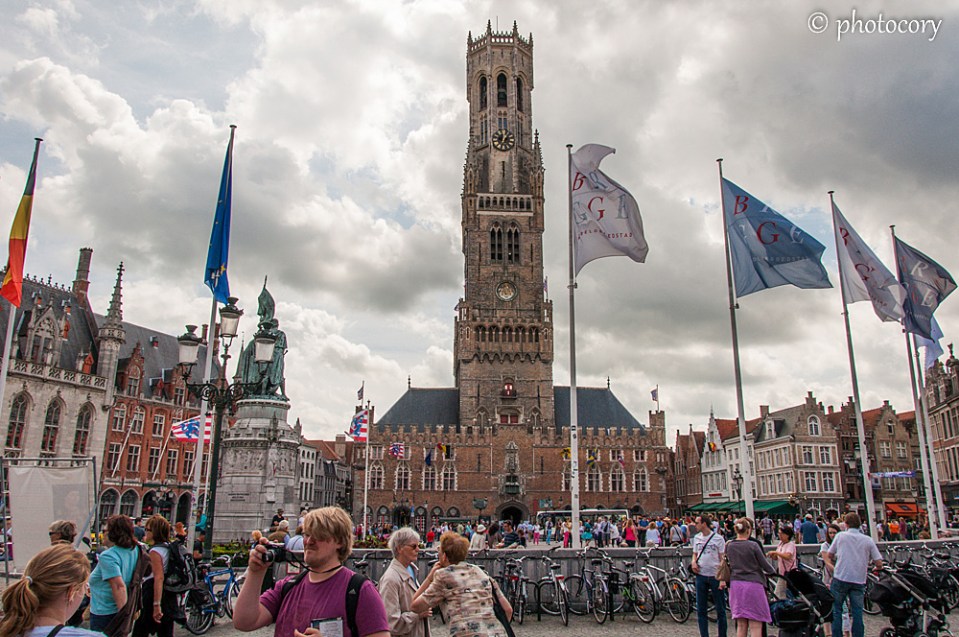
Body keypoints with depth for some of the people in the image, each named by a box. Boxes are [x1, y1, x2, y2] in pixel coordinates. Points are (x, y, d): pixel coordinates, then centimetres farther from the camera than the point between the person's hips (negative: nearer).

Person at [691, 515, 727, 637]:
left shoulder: (718, 538, -5)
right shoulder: (697, 538, 9)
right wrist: (693, 562, -4)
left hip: (715, 576, -4)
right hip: (701, 575, 4)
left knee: (720, 609, 3)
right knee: (700, 609, 6)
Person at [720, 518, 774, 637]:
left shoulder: (729, 545, 4)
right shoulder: (753, 545, -9)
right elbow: (765, 565, -1)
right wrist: (773, 571, 19)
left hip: (736, 585, 5)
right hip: (753, 584, -5)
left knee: (741, 626, 11)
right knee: (756, 626, 0)